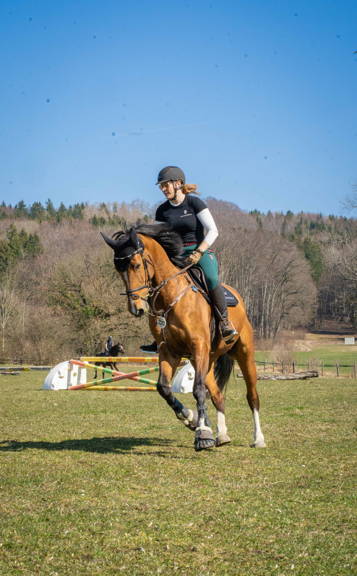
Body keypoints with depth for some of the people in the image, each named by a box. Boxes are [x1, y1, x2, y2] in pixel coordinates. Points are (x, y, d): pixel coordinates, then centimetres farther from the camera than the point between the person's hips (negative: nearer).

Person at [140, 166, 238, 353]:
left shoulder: (194, 203, -3)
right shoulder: (162, 210, 10)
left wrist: (198, 252, -19)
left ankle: (225, 322, -24)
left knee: (211, 278, -35)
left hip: (202, 252, -5)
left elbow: (213, 231, -8)